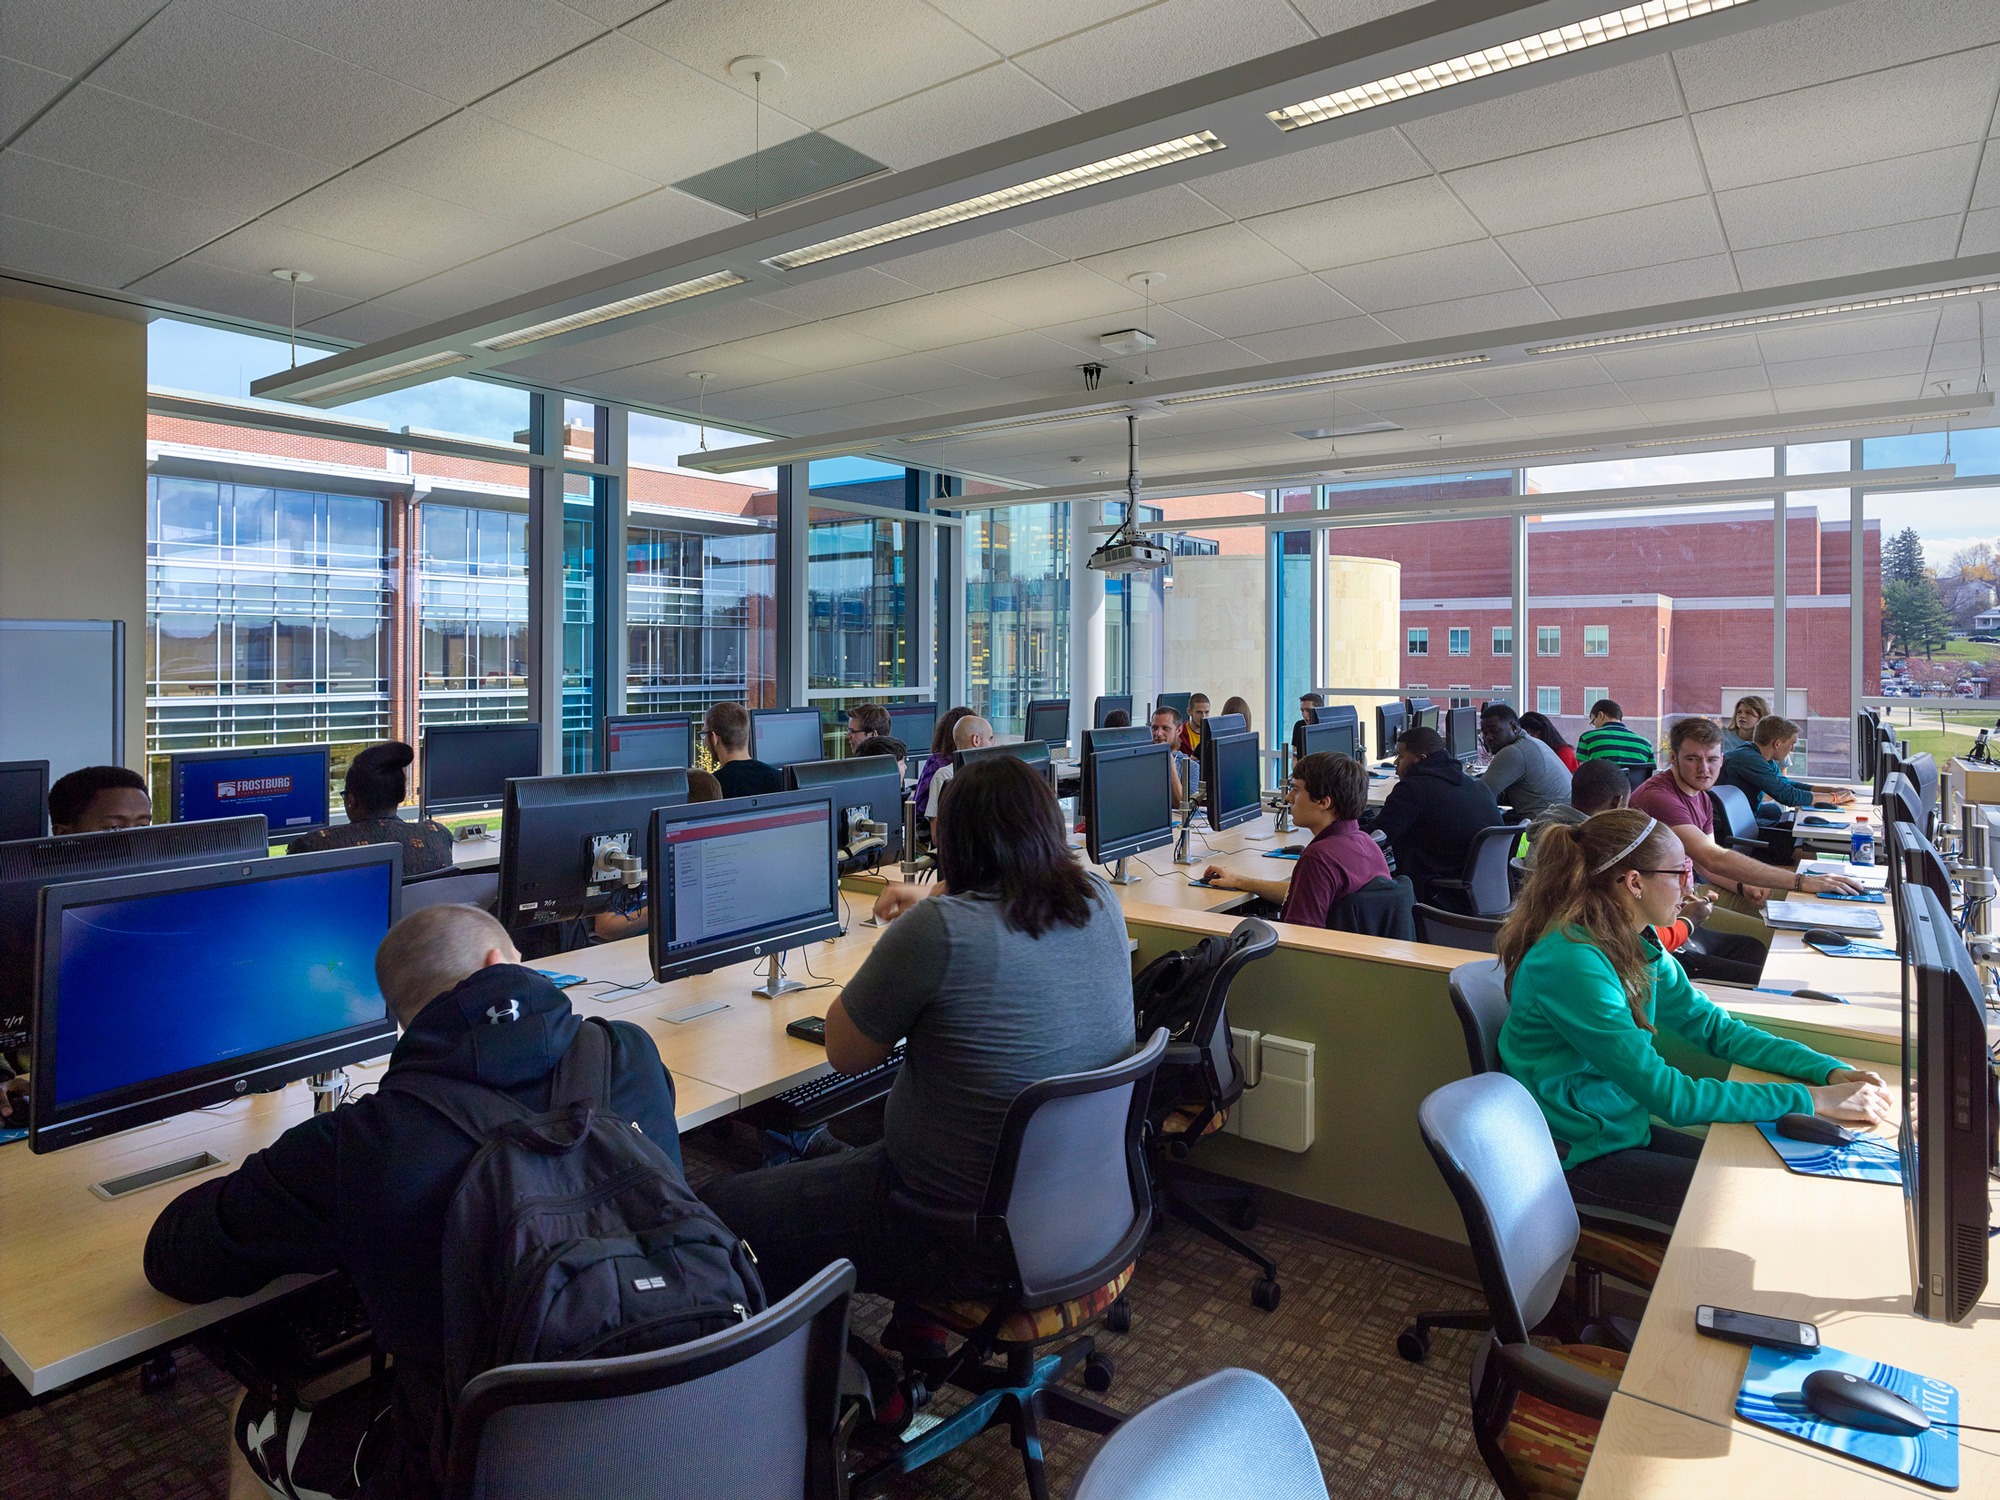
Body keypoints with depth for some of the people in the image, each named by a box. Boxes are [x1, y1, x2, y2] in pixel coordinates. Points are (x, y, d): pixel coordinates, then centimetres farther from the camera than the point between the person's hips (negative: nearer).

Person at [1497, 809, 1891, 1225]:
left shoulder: (1637, 943, 1)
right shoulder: (1571, 961, -29)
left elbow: (1713, 1027, 8)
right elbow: (1670, 1096, -28)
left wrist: (1830, 1070, -6)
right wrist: (1813, 1100, -24)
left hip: (1624, 1131, 8)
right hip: (1577, 1159, -8)